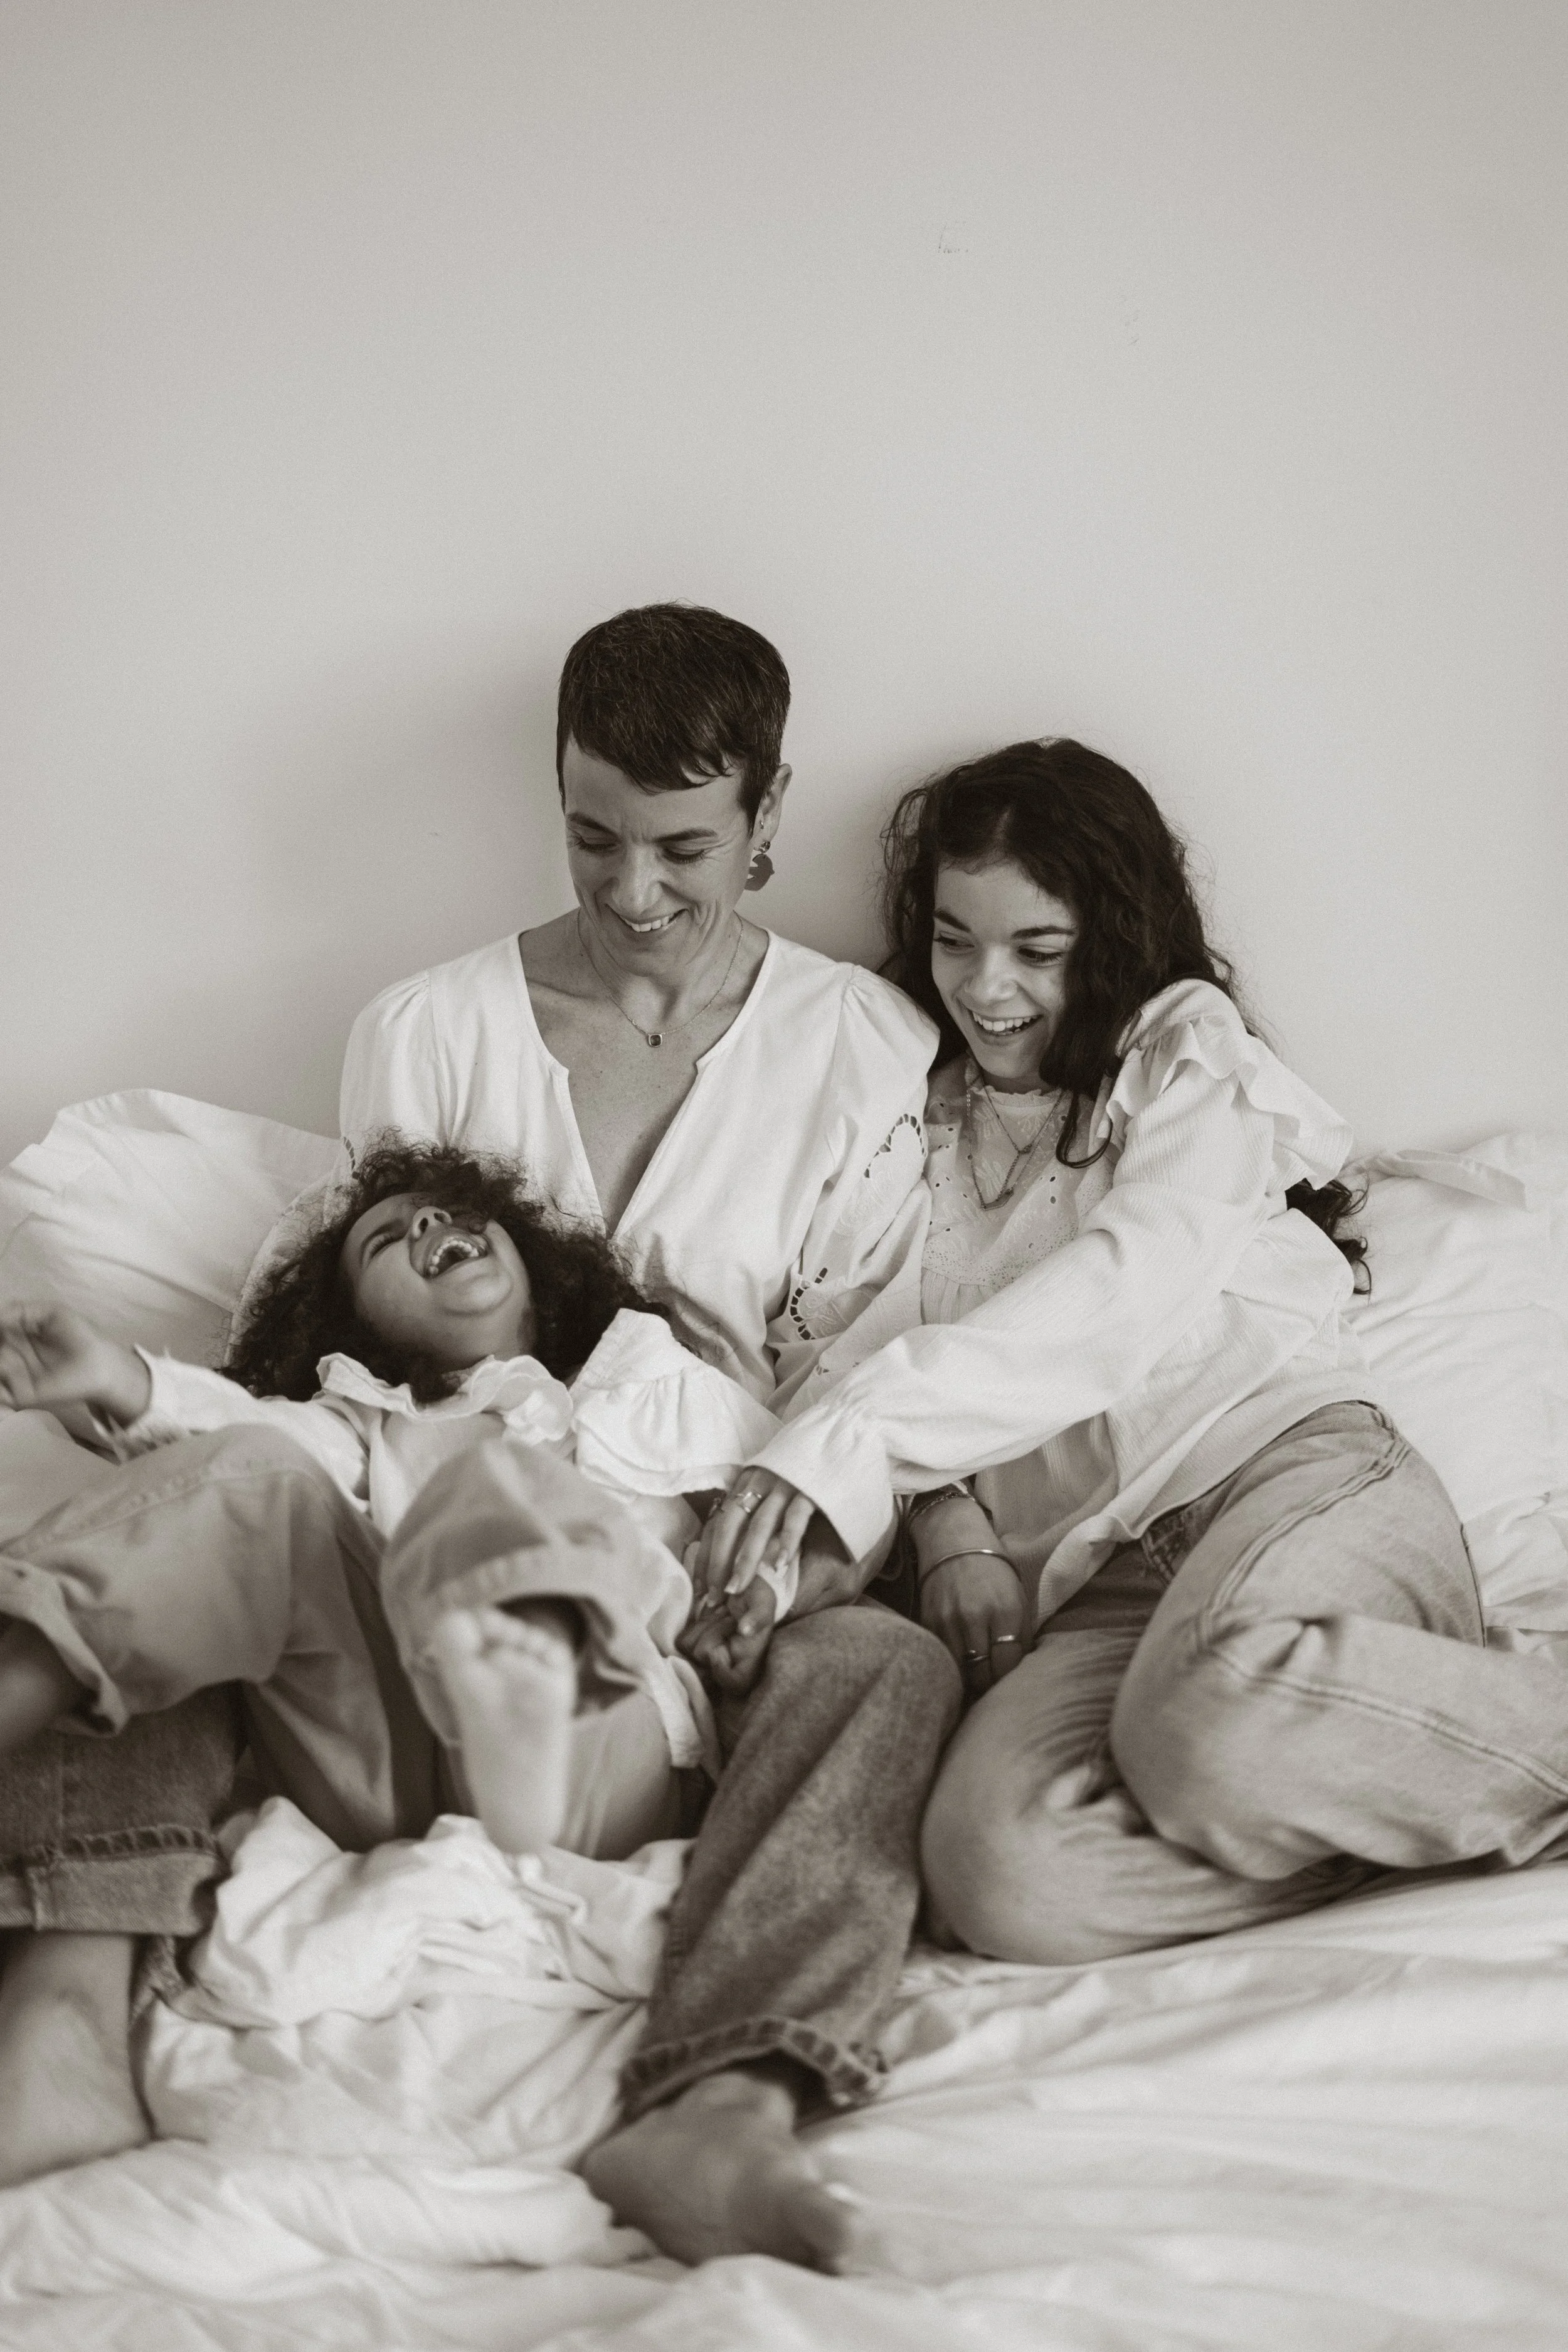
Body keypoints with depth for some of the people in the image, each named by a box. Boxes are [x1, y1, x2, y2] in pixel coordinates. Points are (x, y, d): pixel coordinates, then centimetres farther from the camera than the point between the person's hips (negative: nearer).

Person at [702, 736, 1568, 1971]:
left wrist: (853, 1432, -17)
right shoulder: (930, 1124, 26)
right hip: (1096, 1578, 4)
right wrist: (954, 1534, -4)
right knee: (999, 1868, -31)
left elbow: (1128, 1280, -6)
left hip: (1291, 1461, -3)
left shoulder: (1187, 1042, 13)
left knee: (1215, 1717, -40)